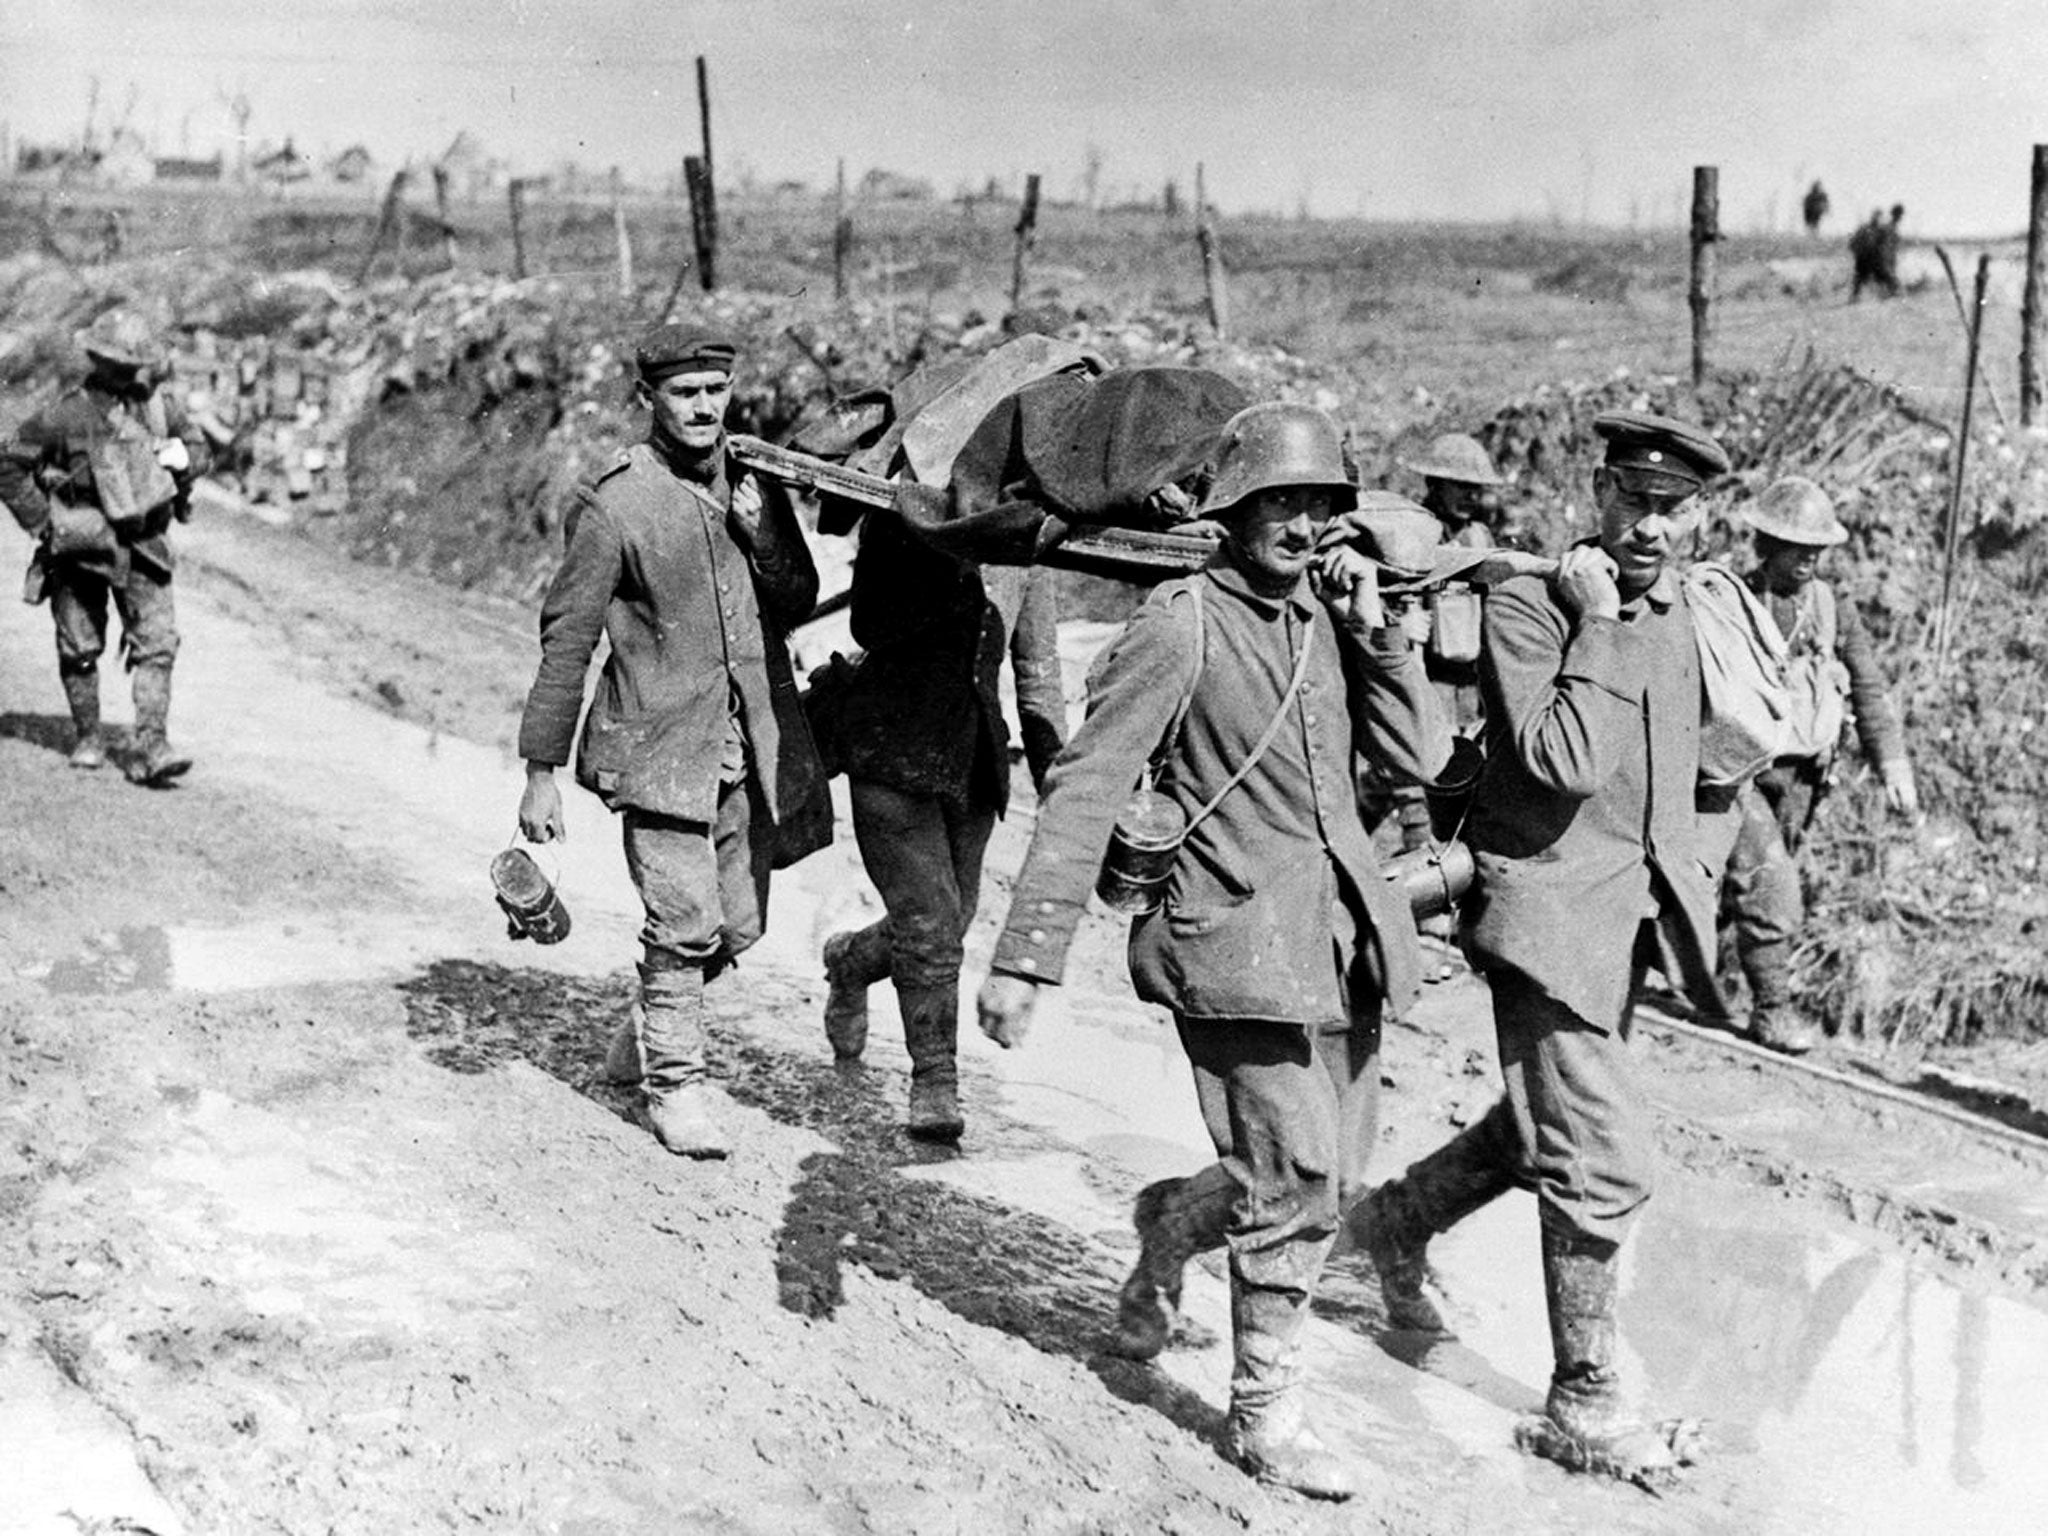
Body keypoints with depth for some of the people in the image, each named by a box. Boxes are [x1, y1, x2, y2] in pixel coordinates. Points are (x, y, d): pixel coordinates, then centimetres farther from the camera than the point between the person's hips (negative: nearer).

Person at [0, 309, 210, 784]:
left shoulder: (158, 403, -5)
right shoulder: (68, 415, -18)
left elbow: (197, 445, 13)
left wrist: (185, 457, -11)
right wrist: (42, 523, -10)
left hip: (141, 546, 3)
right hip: (81, 547, -3)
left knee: (158, 642, -9)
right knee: (81, 648, 7)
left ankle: (150, 750, -11)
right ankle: (88, 738, 26)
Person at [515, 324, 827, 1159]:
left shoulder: (755, 484, 8)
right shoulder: (613, 505, -10)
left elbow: (799, 604, 13)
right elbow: (566, 640, -7)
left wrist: (761, 535, -8)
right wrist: (541, 771, -7)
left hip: (751, 745, 6)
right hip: (660, 745, -6)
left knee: (738, 925, 11)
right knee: (686, 925, -9)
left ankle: (657, 1024, 36)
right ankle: (674, 1081, 9)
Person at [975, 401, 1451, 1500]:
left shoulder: (1329, 616, 10)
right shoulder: (1181, 625, -10)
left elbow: (1423, 756, 5)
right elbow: (1084, 790, -12)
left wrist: (1372, 628, -6)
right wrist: (1026, 955, -16)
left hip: (1340, 936, 7)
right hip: (1240, 940, -7)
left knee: (1331, 1179, 14)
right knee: (1297, 1181, -5)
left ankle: (1168, 1230, 42)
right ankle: (1264, 1413, 13)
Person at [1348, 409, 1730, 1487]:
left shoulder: (1676, 610, 8)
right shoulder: (1526, 607, -16)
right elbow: (1564, 763, -27)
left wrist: (1683, 888, 21)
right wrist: (1597, 625, -24)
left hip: (1635, 910, 8)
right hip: (1551, 907, -8)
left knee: (1548, 1126, 22)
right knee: (1604, 1165, -7)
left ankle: (1399, 1220, 46)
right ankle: (1581, 1405, 7)